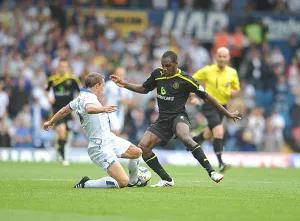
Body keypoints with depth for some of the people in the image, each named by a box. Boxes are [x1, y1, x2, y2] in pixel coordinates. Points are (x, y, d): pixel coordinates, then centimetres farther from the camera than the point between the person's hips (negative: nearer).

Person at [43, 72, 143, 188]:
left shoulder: (80, 98, 10)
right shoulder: (89, 98, -19)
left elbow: (64, 110, 25)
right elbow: (89, 108, -44)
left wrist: (50, 122, 40)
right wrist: (103, 109, -62)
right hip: (101, 148, -11)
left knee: (137, 152, 16)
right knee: (122, 182, -16)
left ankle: (133, 181, 40)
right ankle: (86, 184, -4)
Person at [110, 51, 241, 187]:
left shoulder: (185, 80, -9)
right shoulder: (157, 74, 6)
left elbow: (206, 97, -3)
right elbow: (144, 89, 23)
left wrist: (227, 114, 1)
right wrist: (124, 84, 8)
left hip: (179, 117, -6)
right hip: (163, 120, 6)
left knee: (185, 138, -38)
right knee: (143, 147, -11)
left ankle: (211, 172, -33)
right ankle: (167, 180, 0)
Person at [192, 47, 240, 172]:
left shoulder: (232, 73, 1)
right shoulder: (207, 71, -9)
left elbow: (236, 90, 12)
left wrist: (232, 92, -12)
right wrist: (194, 97, -11)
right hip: (209, 105, -5)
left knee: (209, 134, 20)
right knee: (219, 132, -22)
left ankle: (194, 139, 54)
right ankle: (220, 163, -20)